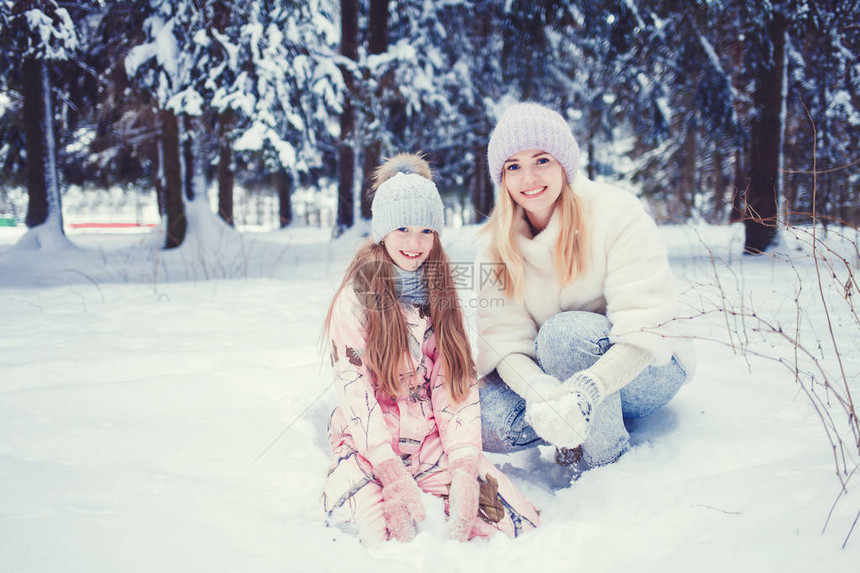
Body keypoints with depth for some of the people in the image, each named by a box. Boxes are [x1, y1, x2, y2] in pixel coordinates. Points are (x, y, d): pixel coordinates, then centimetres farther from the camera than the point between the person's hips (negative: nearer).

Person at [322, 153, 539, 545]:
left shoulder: (440, 295, 11)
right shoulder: (357, 297, -3)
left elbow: (458, 383, 3)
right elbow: (353, 389, -10)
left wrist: (465, 468, -11)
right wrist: (392, 472, -22)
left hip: (435, 444, 3)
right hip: (369, 445, -3)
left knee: (518, 523, -19)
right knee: (386, 535, -33)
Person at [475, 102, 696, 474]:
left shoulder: (616, 213, -17)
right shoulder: (500, 240, -5)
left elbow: (645, 331, -26)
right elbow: (505, 339, -15)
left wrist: (587, 389, -44)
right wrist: (540, 390, -38)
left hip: (646, 372, -3)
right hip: (555, 377, 3)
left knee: (564, 330, -35)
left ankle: (608, 462, -17)